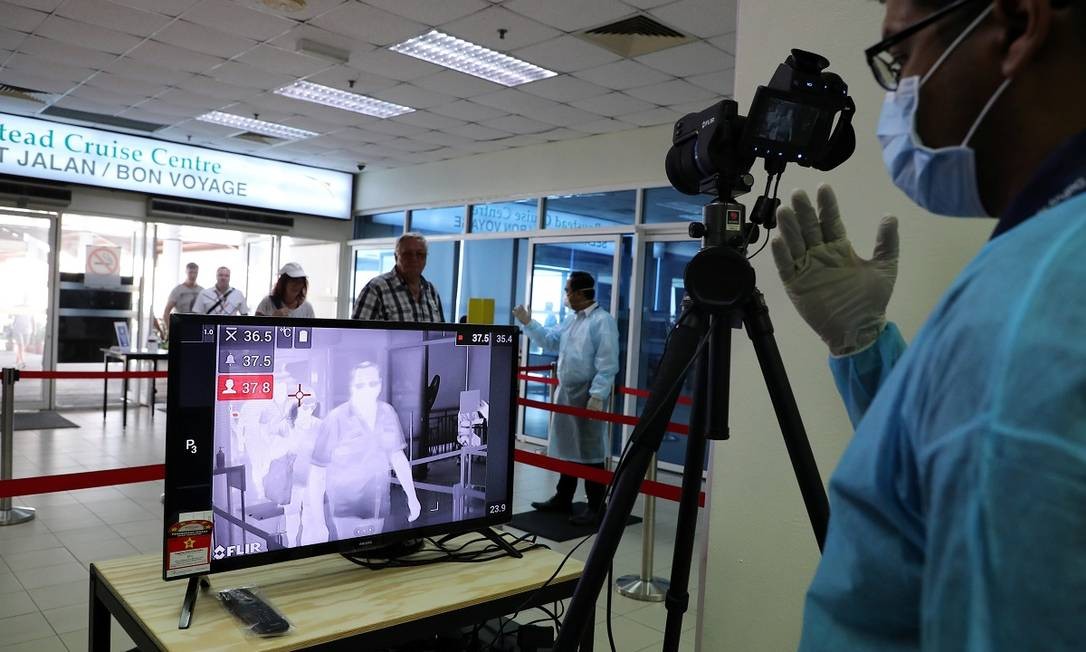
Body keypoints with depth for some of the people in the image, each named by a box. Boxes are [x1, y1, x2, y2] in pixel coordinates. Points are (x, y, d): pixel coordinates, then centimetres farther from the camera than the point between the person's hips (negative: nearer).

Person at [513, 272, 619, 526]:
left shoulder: (603, 321, -15)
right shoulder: (571, 319, 13)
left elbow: (607, 364, -19)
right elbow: (550, 340, 20)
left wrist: (597, 396, -22)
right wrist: (528, 323, 12)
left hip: (587, 394, -9)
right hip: (565, 391, 9)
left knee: (590, 450, -2)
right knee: (565, 446, 17)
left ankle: (595, 507, 8)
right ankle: (563, 498, 31)